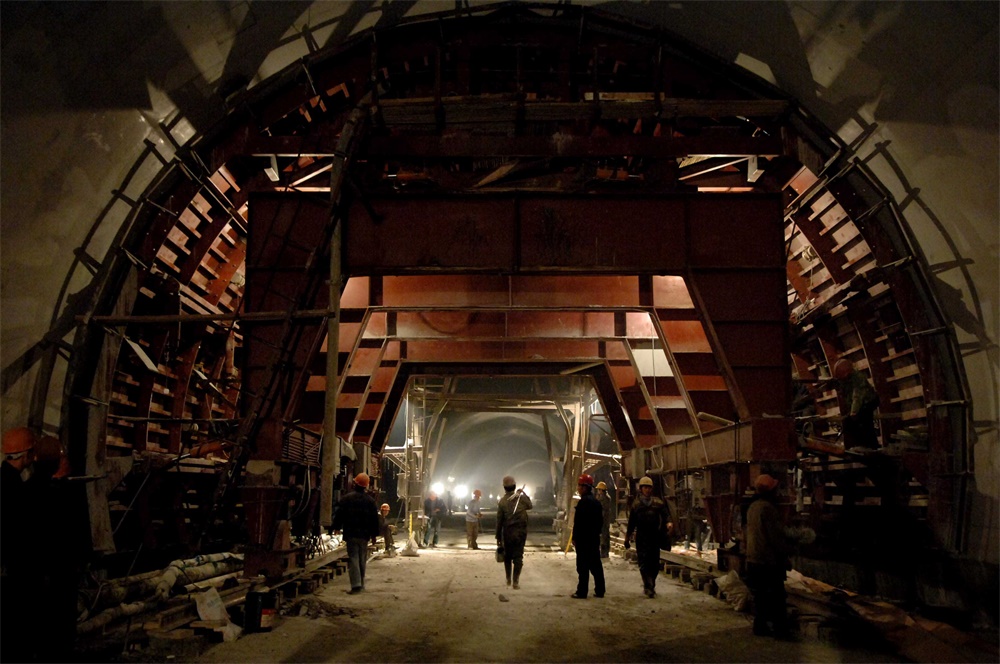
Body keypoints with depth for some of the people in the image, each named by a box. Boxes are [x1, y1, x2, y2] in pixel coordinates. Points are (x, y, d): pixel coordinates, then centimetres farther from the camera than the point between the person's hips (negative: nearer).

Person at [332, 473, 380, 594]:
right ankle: (361, 584, 22)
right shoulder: (370, 500, 4)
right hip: (364, 534, 3)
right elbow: (374, 519, 7)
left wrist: (337, 527, 13)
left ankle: (356, 585, -15)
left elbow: (339, 515, -2)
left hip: (351, 534, -3)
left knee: (353, 558, -4)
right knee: (362, 559, 14)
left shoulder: (346, 498, -5)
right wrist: (374, 534, 14)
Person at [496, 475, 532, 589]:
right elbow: (529, 505, 18)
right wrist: (524, 493, 20)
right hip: (521, 532, 0)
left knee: (507, 556, 17)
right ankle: (516, 581, -4)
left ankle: (508, 579, 27)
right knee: (518, 557, 2)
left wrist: (498, 537, 2)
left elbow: (499, 521, -4)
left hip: (507, 532, 0)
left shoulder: (502, 501, -7)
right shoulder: (521, 497, -4)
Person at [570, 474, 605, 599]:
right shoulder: (597, 502, 14)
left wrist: (575, 538, -12)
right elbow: (600, 521, 19)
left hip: (583, 539, -9)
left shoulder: (583, 502, -15)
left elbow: (578, 522, -18)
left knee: (583, 566, -5)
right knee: (596, 565, 12)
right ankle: (600, 590, 14)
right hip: (595, 538, 9)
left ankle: (582, 592, -3)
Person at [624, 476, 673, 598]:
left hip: (655, 536, 1)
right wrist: (627, 537, 13)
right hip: (641, 537, -1)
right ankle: (649, 587, -11)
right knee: (643, 563, -11)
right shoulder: (636, 504, 8)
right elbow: (631, 523, 13)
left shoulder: (658, 502, 7)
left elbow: (666, 514, -5)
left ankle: (650, 586, 23)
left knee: (655, 563, 7)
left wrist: (669, 522, -28)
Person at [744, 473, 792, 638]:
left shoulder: (752, 507, 11)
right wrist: (785, 558, -7)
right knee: (776, 598, 0)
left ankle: (760, 626, 17)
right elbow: (776, 536, -18)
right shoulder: (768, 508, -19)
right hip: (768, 561, -9)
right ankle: (780, 629, 4)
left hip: (753, 559, 9)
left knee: (760, 596, 14)